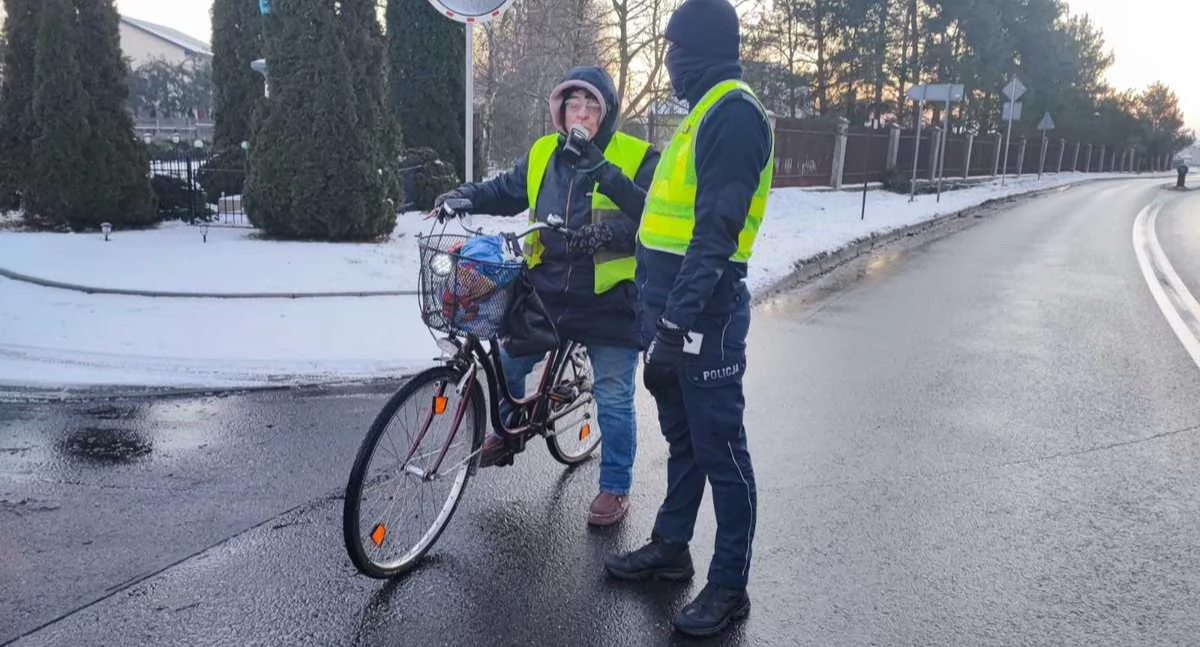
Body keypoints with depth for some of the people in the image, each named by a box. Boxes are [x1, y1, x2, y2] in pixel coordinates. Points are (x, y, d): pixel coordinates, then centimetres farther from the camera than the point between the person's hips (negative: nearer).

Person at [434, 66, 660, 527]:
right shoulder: (544, 154, 7)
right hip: (546, 292, 4)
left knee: (613, 398, 4)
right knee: (507, 365, 10)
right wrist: (466, 197, 0)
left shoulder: (636, 158, -7)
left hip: (610, 300, -4)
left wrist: (604, 173, -29)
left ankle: (615, 488, 22)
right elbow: (506, 190, 18)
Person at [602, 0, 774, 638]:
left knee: (720, 449, 0)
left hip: (704, 315, -10)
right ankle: (670, 547, 34)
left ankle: (729, 587, 12)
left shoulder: (734, 112, -13)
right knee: (682, 437, 19)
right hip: (676, 307, 10)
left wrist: (678, 318, -26)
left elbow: (718, 229, -23)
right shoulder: (706, 113, 19)